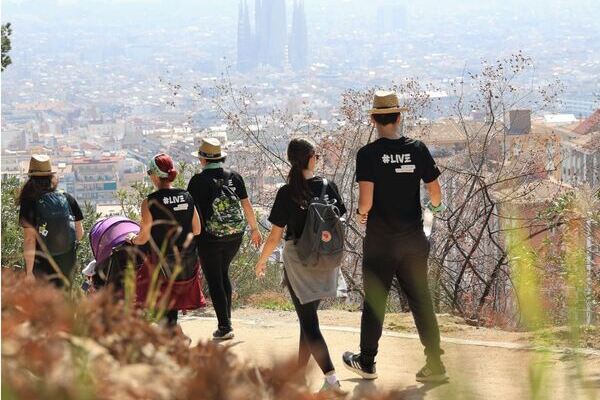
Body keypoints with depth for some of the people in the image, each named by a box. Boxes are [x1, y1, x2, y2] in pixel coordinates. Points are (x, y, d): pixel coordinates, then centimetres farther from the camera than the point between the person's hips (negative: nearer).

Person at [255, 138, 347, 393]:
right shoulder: (328, 187, -3)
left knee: (308, 322, -2)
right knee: (308, 316, 19)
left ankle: (331, 380, -15)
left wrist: (262, 260, 6)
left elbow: (275, 236, -10)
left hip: (298, 261, -4)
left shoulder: (287, 193, -13)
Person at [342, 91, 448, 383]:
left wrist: (362, 213, 4)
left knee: (374, 301, 10)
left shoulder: (368, 154, -12)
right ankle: (435, 364, 6)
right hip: (413, 239, 3)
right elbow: (435, 194, 1)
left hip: (380, 241, -2)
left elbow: (366, 201, -19)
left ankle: (366, 362, 21)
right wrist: (435, 206, 24)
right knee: (421, 300, 8)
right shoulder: (417, 150, -3)